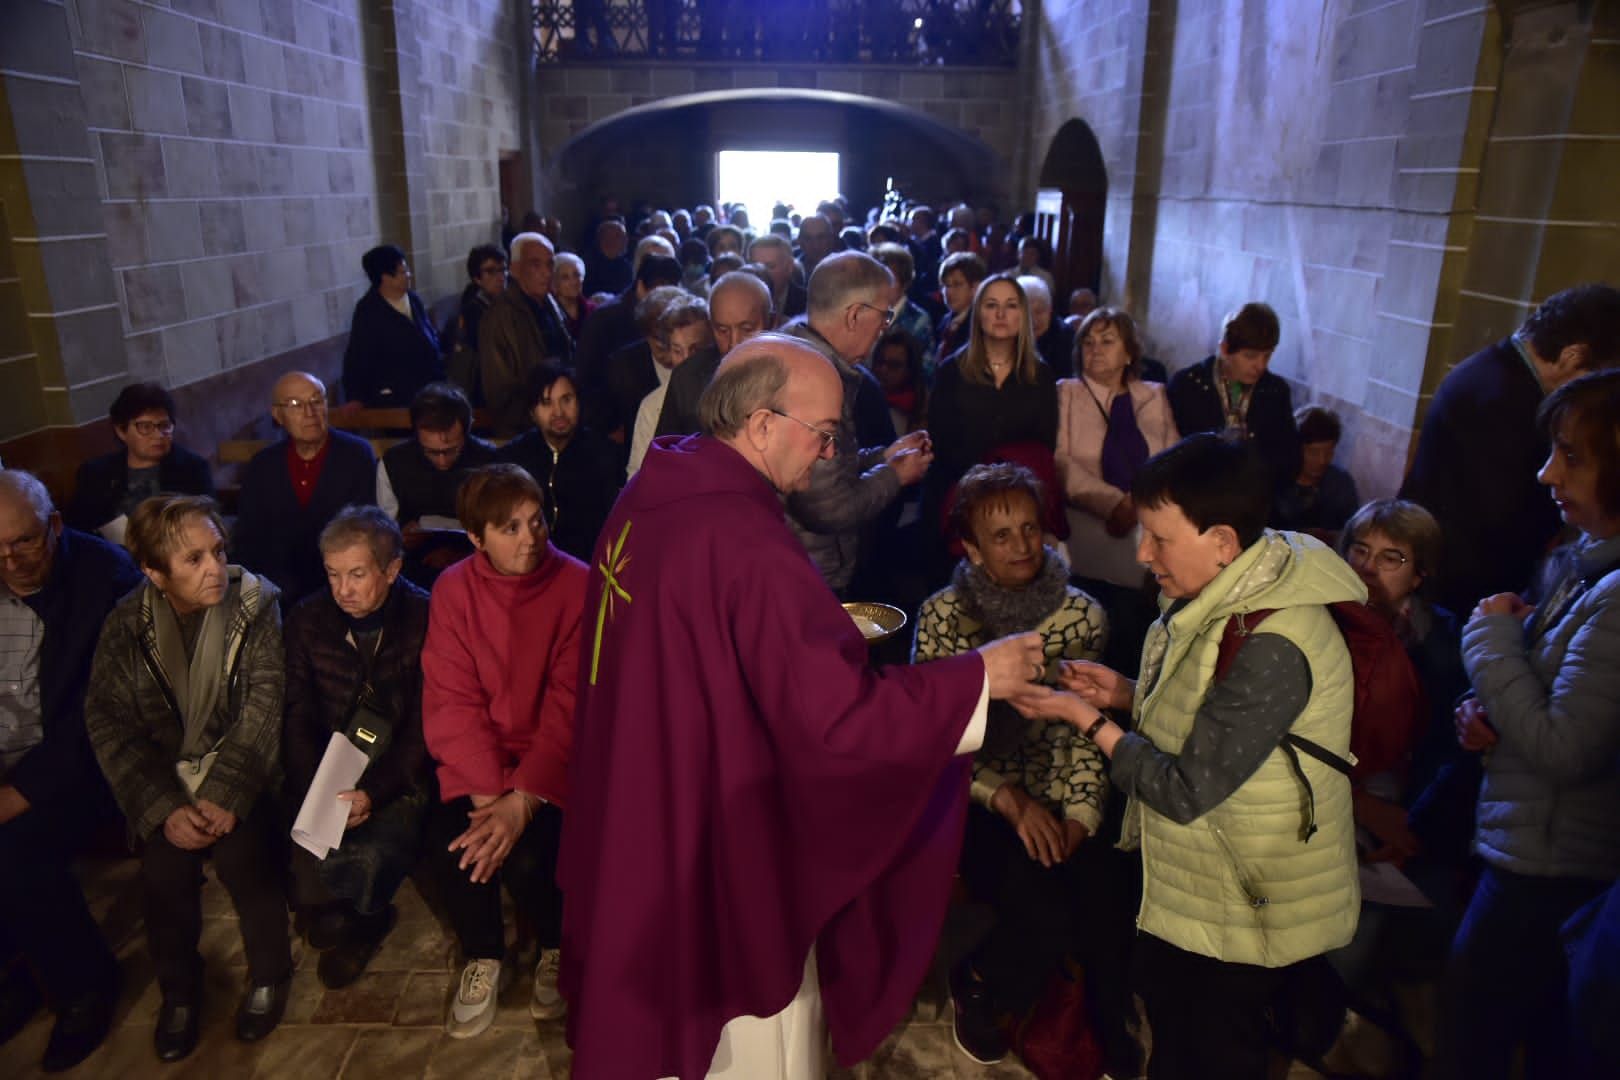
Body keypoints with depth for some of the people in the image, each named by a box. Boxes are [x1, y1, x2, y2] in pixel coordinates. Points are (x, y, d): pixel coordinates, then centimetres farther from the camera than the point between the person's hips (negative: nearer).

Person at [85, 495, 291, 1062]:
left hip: (239, 770, -1)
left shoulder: (256, 603, -10)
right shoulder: (126, 623, -5)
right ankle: (179, 989, 9)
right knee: (165, 867, -20)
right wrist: (164, 808, -18)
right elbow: (108, 722, -7)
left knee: (241, 856, -23)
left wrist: (225, 795, -22)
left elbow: (265, 705, -13)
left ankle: (268, 974, 6)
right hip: (164, 776, 2)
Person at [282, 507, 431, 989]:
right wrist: (318, 793, -14)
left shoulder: (426, 620, -10)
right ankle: (366, 921, 11)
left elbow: (424, 730, -10)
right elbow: (299, 719, 1)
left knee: (367, 856, -28)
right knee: (311, 855, -21)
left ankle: (358, 921, 6)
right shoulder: (307, 620, 3)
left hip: (400, 780, -3)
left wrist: (373, 792, -22)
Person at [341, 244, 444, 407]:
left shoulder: (413, 299, 7)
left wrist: (439, 373, 13)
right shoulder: (368, 312, -11)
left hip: (428, 390, 6)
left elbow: (432, 338, 17)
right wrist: (356, 398, -14)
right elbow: (357, 357, -11)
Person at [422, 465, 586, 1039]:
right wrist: (490, 791, -19)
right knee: (450, 843, -21)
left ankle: (557, 949, 12)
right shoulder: (454, 590, -4)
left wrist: (523, 799, -23)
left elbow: (571, 705, -15)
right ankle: (482, 958, 11)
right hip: (475, 763, 3)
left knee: (526, 854, -24)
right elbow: (450, 705, -7)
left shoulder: (576, 585, -13)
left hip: (552, 762, -2)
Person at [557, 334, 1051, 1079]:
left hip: (642, 807, 9)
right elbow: (834, 711, -29)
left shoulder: (651, 494, -2)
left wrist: (820, 627, 13)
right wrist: (979, 674, -19)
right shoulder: (747, 541, -29)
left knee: (667, 1009, 30)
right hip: (718, 832, -8)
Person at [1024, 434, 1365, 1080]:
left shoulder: (1271, 648, -32)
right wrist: (1128, 695, -4)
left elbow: (1186, 791, -28)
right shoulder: (1232, 594, -2)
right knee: (1167, 1018, 27)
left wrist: (1087, 719, -21)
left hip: (1245, 905, -8)